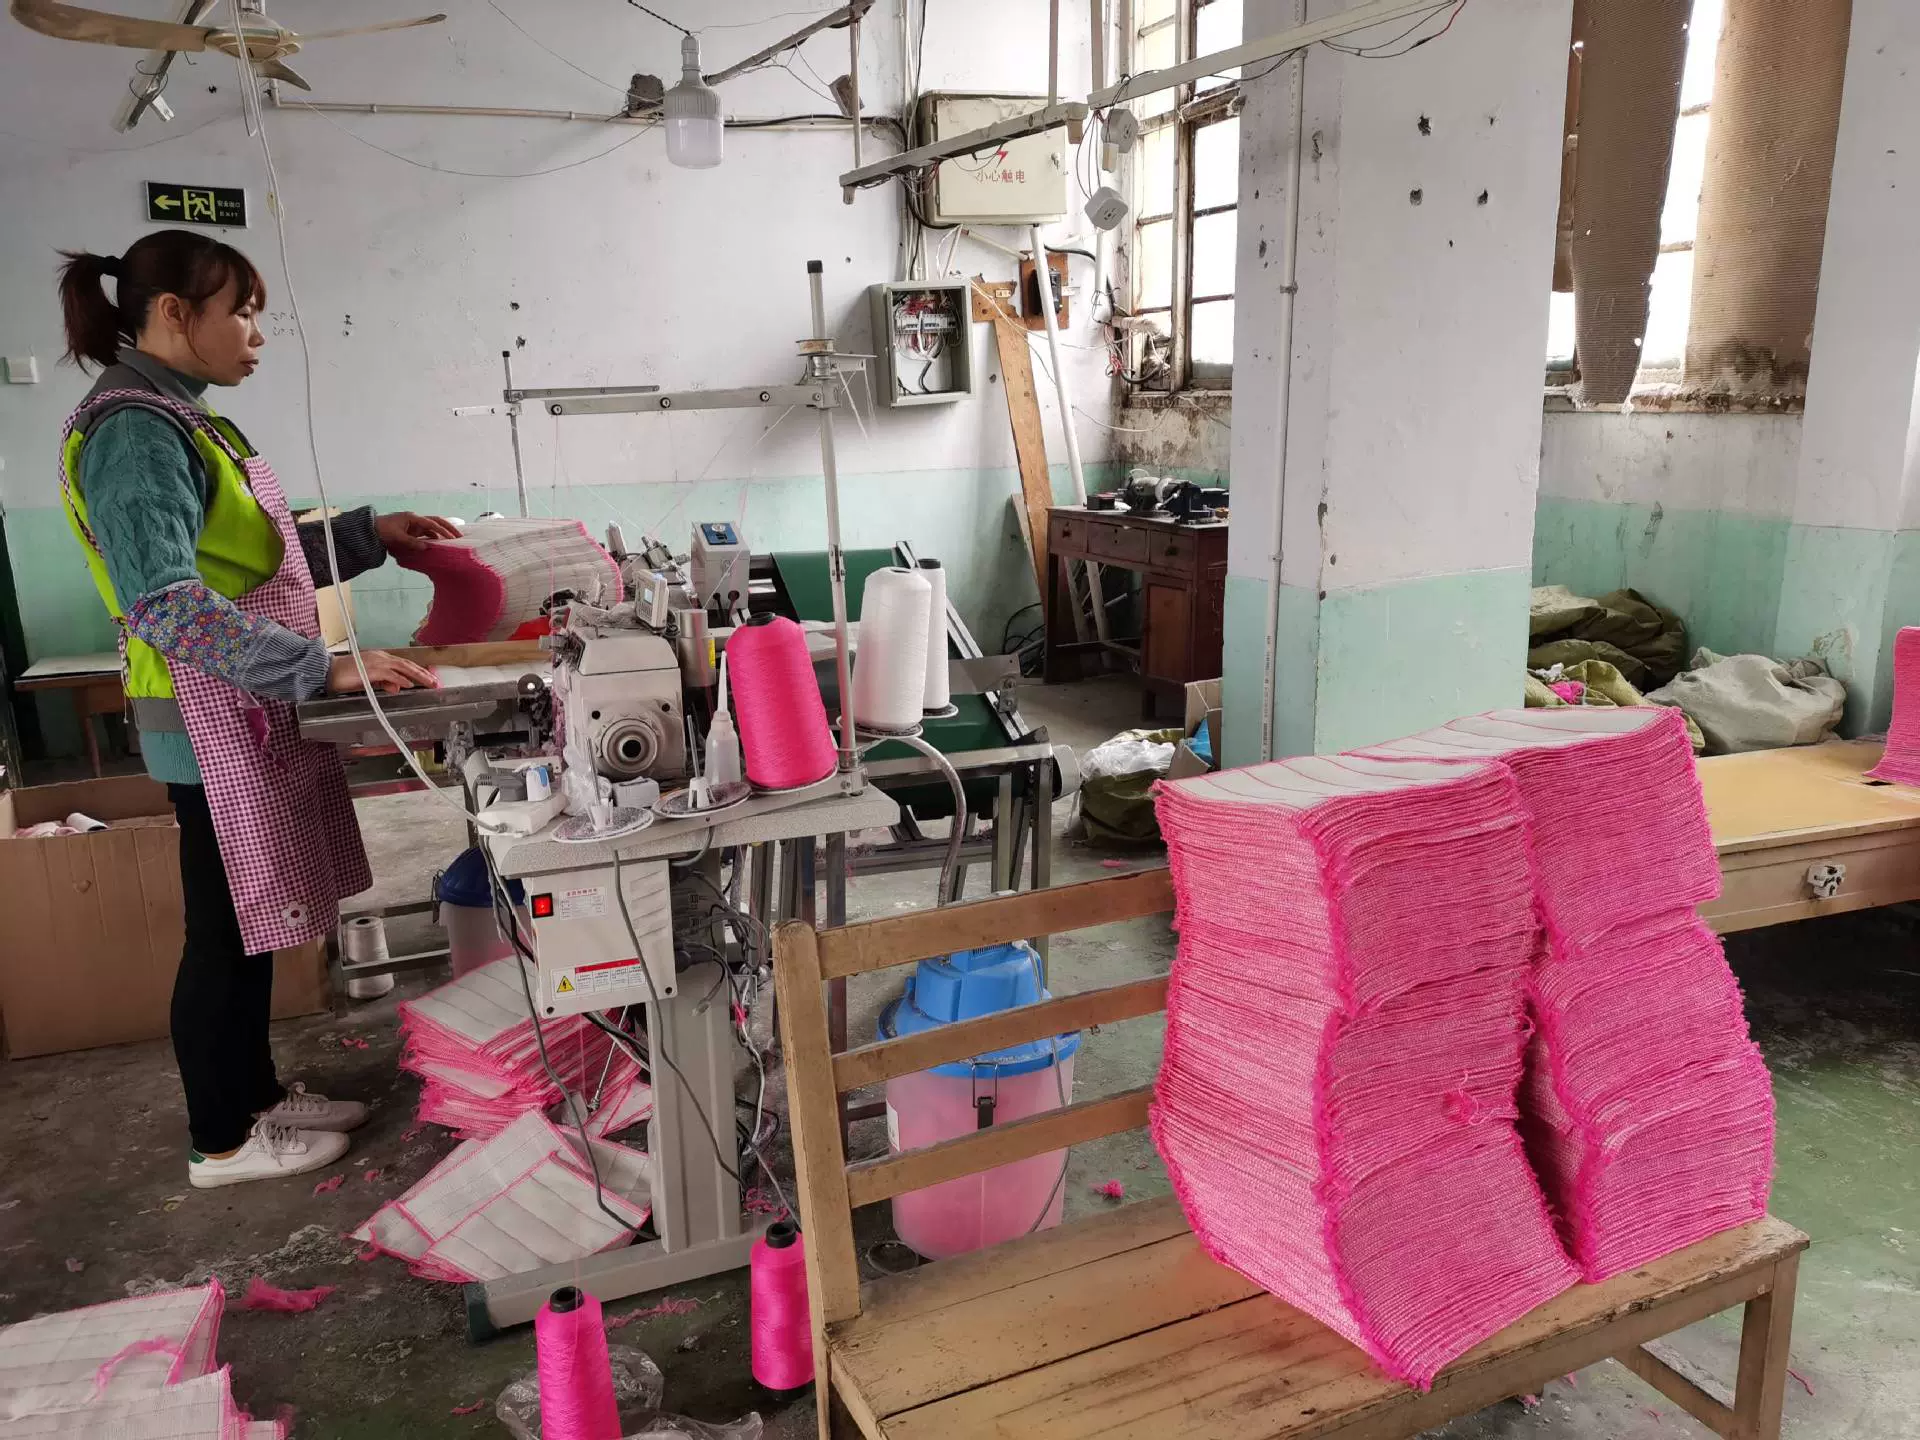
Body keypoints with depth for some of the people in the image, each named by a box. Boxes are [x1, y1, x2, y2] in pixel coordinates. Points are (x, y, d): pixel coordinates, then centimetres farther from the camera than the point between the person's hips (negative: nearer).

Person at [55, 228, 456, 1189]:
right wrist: (325, 667, -31)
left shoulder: (177, 422, 12)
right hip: (211, 722, -9)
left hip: (248, 716, 9)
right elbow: (168, 607, -28)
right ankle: (223, 1140, 20)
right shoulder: (135, 431, -18)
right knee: (226, 929, 4)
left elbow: (253, 560, 19)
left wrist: (370, 533, 12)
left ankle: (257, 1094, 33)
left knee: (251, 922, 18)